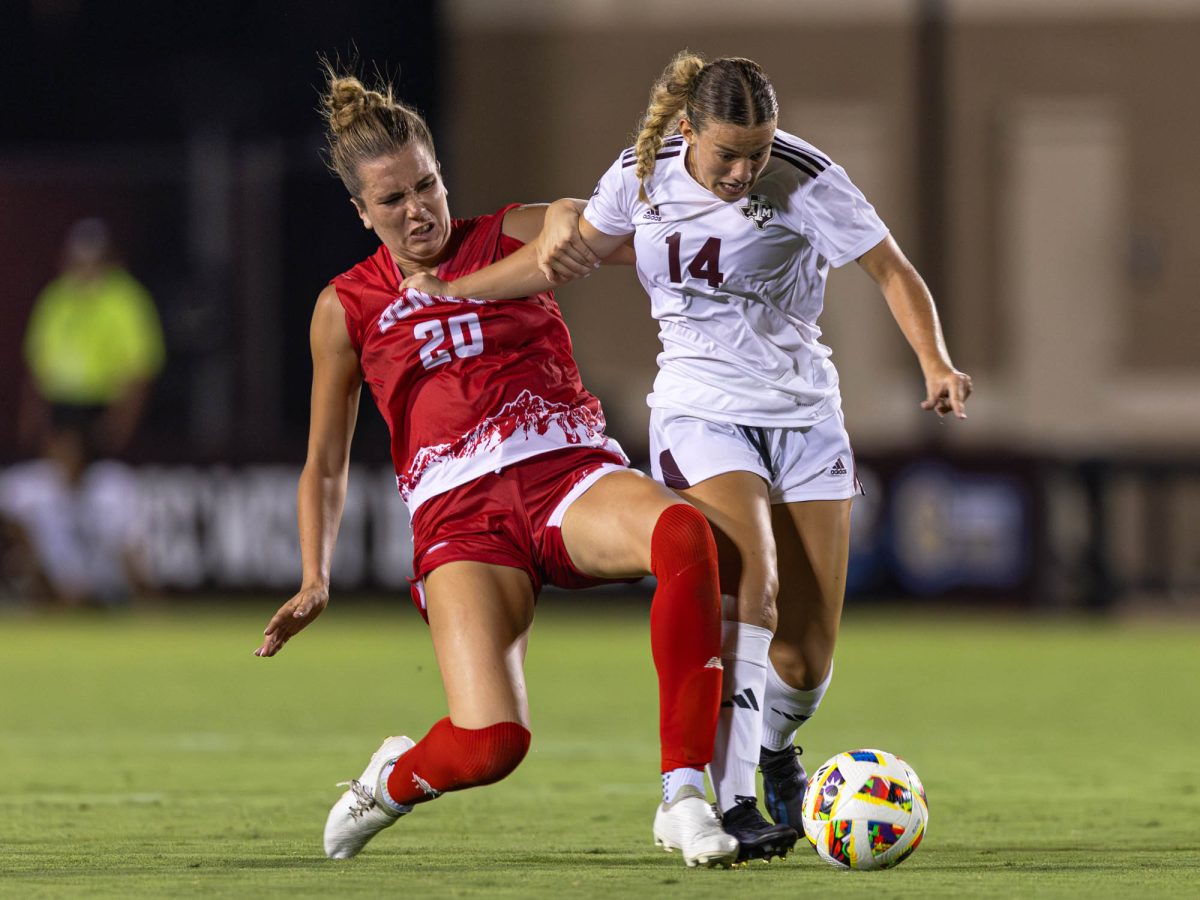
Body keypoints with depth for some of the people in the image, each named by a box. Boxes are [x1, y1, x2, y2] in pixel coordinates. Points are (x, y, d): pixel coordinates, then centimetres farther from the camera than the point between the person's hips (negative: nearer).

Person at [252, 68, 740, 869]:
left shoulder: (515, 238, 13)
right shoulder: (347, 308, 13)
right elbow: (325, 466, 19)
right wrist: (315, 581, 7)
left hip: (569, 473, 1)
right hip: (461, 512, -1)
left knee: (684, 533, -38)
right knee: (488, 743, -24)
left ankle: (683, 798, -34)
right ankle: (396, 780, 16)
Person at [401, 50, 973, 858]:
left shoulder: (806, 179, -14)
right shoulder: (643, 174, -6)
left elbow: (893, 272, -10)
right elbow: (571, 251, 12)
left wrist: (936, 362, -27)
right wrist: (449, 288, 12)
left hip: (804, 414, 0)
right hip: (700, 414, 0)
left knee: (807, 658, -3)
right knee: (745, 586, -27)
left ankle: (774, 746, 33)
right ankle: (733, 804, -27)